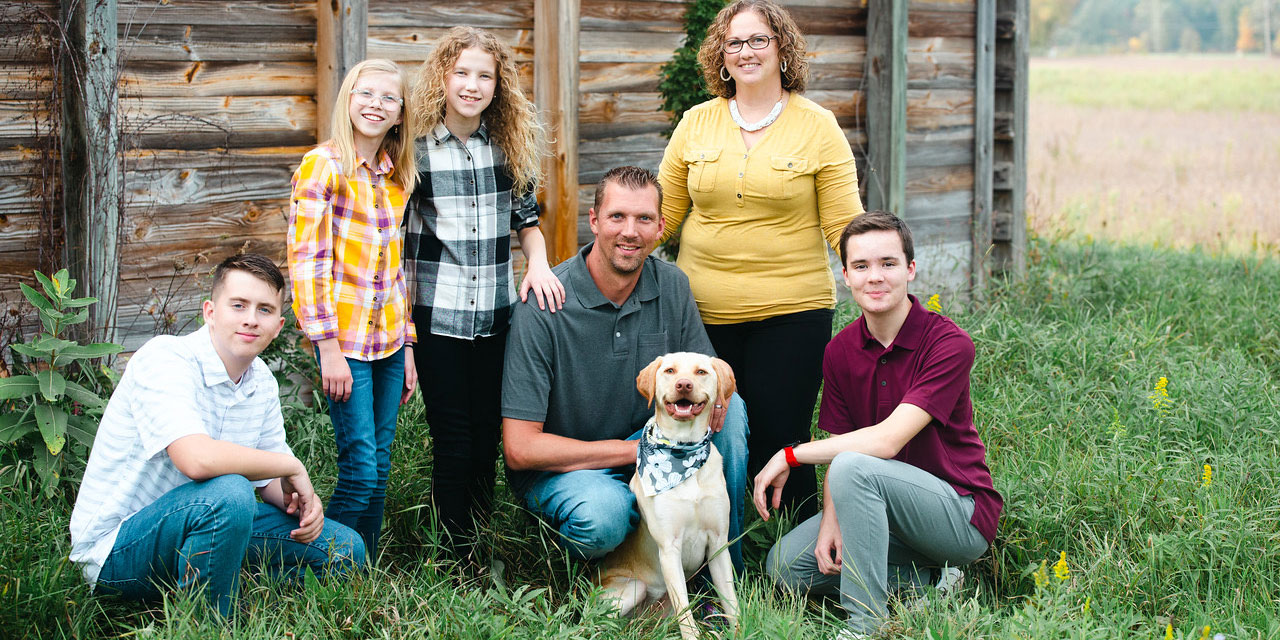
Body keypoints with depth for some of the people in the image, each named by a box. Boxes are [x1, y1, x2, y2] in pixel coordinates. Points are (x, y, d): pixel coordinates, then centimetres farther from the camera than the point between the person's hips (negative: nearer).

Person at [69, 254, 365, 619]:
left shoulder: (262, 382, 4)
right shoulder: (163, 359, -21)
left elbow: (271, 481, 13)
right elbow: (196, 459, -38)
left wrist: (302, 500, -12)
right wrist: (292, 466, -23)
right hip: (114, 551, -8)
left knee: (344, 550, 3)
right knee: (229, 492, -36)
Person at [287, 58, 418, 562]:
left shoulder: (395, 177, 13)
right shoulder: (323, 165, -7)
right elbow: (306, 260, -11)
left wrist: (407, 344, 14)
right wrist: (328, 348, -16)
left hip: (389, 341, 6)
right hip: (344, 339, -6)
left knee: (378, 473, 7)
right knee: (360, 473, -9)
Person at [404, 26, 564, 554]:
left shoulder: (510, 144, 6)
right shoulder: (417, 148, -4)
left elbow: (526, 216, 16)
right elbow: (399, 239, -2)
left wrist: (538, 262, -6)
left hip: (496, 313, 3)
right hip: (437, 313, -3)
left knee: (487, 436, 9)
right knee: (452, 441, 0)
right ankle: (459, 559, 9)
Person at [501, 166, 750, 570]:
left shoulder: (671, 286, -4)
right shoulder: (545, 306, -21)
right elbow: (520, 448, -22)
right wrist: (637, 450, -23)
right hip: (558, 469, -5)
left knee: (730, 408, -17)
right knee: (604, 513, -38)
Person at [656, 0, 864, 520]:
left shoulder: (817, 126, 1)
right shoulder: (696, 124, 8)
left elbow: (845, 225, -1)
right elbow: (662, 214, 14)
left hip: (791, 313, -3)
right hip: (703, 312, 3)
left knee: (779, 443, -7)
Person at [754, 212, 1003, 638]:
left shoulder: (949, 344, -18)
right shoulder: (840, 351, 2)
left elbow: (886, 440, -26)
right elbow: (839, 446, 2)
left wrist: (790, 455, -20)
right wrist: (830, 522, -17)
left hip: (961, 514, -7)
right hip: (887, 507, 7)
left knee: (854, 468, -32)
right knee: (785, 565, -10)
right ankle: (927, 580, -1)